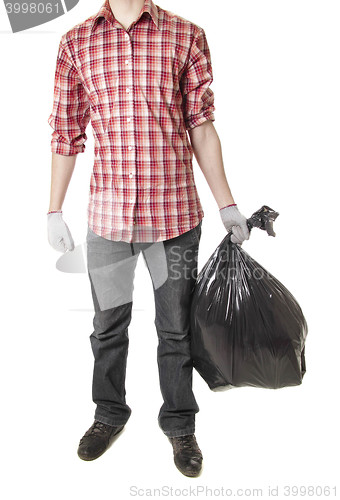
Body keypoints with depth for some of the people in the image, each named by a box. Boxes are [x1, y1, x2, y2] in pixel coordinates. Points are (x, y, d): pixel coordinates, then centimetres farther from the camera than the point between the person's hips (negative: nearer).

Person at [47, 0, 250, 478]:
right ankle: (110, 413, 40)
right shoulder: (76, 42, 6)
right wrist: (54, 211, 8)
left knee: (176, 327, 11)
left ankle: (180, 423, 33)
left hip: (175, 213, -1)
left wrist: (227, 205, 3)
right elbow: (66, 134, 8)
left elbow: (202, 127, 4)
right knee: (108, 326, 16)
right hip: (107, 212, 2)